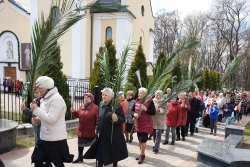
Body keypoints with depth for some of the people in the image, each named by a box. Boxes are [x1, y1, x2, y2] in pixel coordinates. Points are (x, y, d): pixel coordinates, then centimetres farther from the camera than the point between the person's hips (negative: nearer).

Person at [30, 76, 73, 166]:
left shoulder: (56, 99, -20)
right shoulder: (45, 98, 10)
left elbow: (51, 119, -26)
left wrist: (36, 109, -20)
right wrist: (38, 119, 0)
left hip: (55, 139, -9)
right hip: (44, 137, 9)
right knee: (37, 159, 15)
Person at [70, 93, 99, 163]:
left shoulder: (95, 107, -14)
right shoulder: (81, 107, 6)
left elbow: (98, 120, -16)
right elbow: (78, 115, 19)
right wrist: (74, 112, 0)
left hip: (91, 131, -6)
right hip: (81, 130, 6)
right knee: (80, 144, 17)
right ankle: (80, 157, 35)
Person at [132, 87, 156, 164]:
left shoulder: (150, 101, -11)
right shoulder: (137, 101, 5)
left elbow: (153, 112, -13)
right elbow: (133, 110, 12)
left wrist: (145, 109, -26)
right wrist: (134, 114, -10)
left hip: (146, 124, -6)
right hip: (138, 123, 6)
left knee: (143, 140, -5)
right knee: (140, 140, 14)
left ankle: (142, 155, 13)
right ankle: (141, 154, 29)